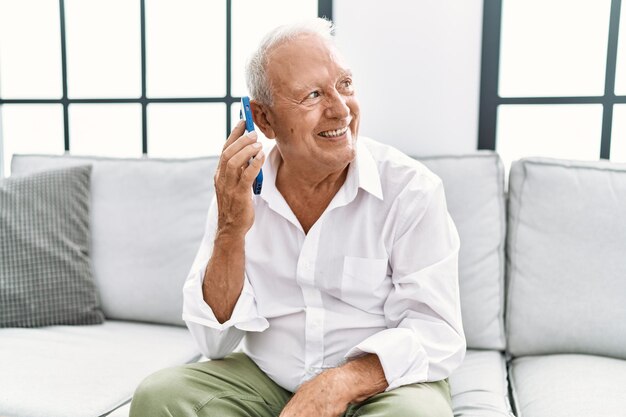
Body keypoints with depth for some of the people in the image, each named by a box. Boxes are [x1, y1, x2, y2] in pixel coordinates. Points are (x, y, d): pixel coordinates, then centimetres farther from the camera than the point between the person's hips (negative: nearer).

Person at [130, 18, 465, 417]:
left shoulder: (411, 189, -15)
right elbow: (215, 342, -6)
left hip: (378, 383, -1)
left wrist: (342, 382, -32)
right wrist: (231, 230, -22)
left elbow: (438, 334, -15)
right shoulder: (240, 189, -5)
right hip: (266, 379, 2)